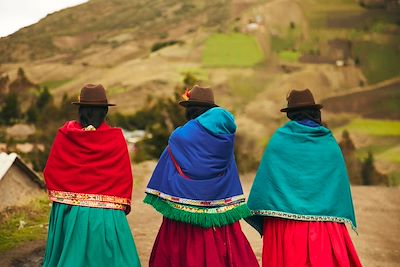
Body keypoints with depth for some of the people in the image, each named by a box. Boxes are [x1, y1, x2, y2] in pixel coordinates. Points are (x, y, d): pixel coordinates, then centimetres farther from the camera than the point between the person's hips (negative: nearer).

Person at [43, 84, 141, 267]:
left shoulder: (65, 135, -3)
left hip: (69, 210, 2)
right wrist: (123, 205, 12)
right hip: (106, 214, -2)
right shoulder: (116, 138, -7)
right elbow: (125, 177, -4)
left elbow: (50, 171, 1)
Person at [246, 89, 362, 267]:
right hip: (324, 224, 1)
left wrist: (255, 211, 5)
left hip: (285, 221, -1)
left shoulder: (279, 140, -1)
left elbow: (264, 178, -3)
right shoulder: (330, 144, 3)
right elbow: (341, 183, 6)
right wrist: (344, 219, 14)